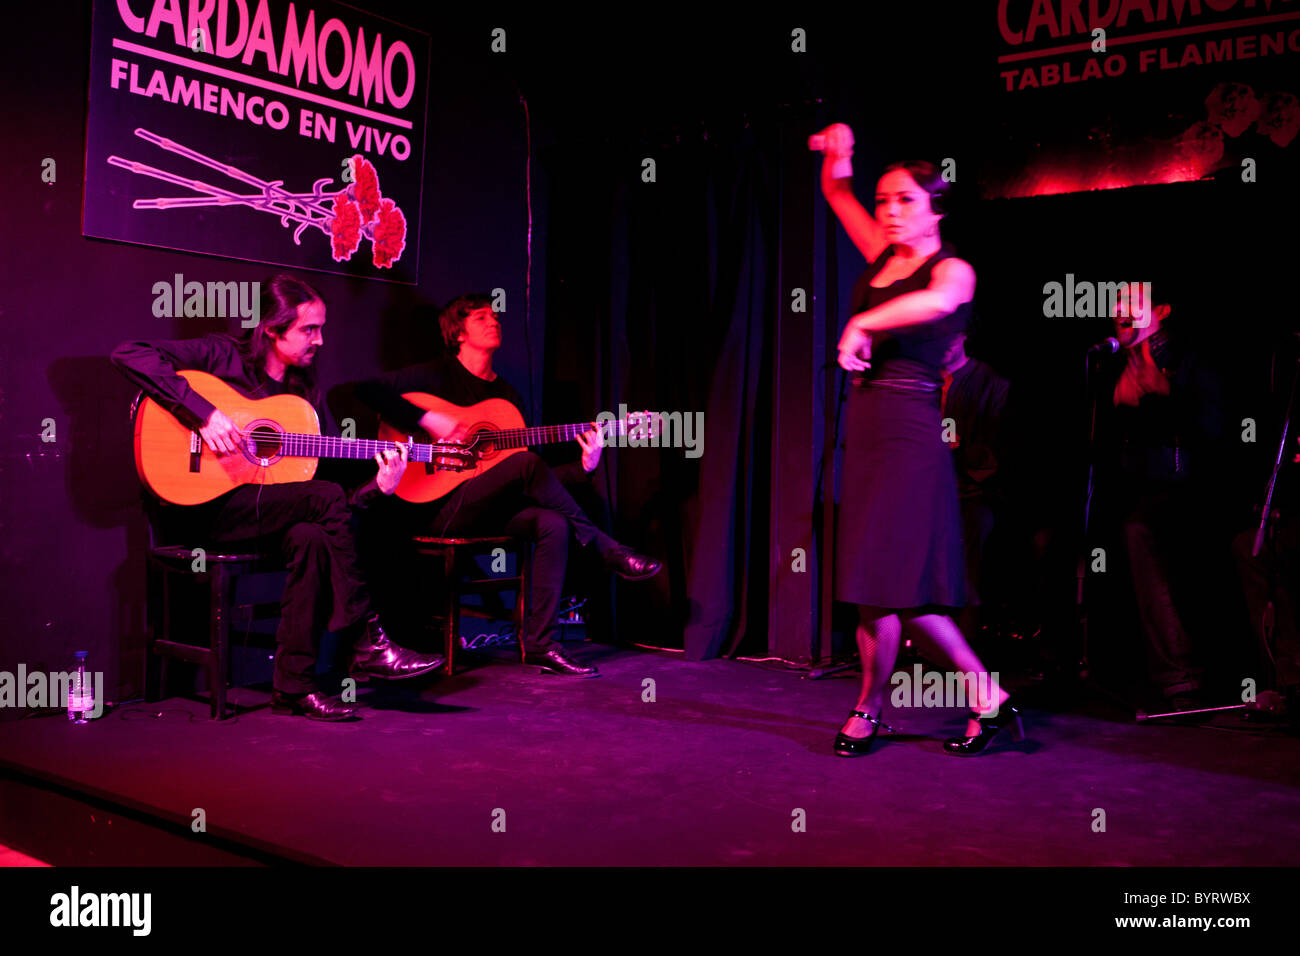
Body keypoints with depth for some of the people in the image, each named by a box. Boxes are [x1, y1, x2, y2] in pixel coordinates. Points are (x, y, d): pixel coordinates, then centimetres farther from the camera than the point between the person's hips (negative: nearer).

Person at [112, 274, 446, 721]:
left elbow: (333, 472, 12)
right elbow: (130, 354, -14)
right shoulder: (223, 356, -2)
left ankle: (294, 687, -21)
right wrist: (204, 413, -21)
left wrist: (378, 487, -7)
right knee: (327, 499, -26)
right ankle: (368, 644, -21)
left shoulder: (306, 391, 15)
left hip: (266, 511, 6)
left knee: (313, 538, -29)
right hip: (204, 504, -5)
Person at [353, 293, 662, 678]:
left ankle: (539, 644, -20)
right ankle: (610, 553, -21)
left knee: (554, 524, -23)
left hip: (489, 508, 6)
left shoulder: (508, 396, 18)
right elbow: (368, 391, -13)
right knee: (525, 460, -29)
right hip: (437, 508, -6)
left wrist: (585, 465, -3)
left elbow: (536, 484, 14)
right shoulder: (437, 376, 1)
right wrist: (429, 419, -22)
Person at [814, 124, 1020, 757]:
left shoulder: (953, 268, -5)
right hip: (867, 426, 8)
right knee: (894, 583, 8)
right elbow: (837, 193, 25)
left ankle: (869, 709, 11)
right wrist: (837, 152, 6)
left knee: (884, 576, -6)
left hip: (910, 432, -8)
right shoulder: (884, 255, 15)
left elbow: (938, 301, -31)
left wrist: (861, 325, -23)